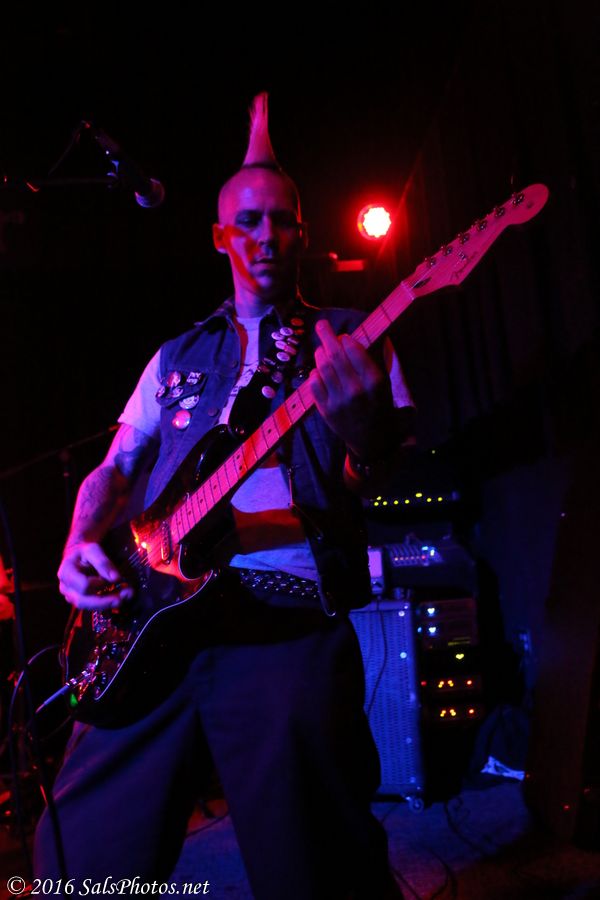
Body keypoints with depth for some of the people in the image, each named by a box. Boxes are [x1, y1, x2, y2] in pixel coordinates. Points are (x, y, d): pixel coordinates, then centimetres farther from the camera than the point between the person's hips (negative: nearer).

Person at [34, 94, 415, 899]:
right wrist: (81, 545, 0)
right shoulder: (177, 356, 20)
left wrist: (363, 424, -22)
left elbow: (379, 475, 2)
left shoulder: (350, 342, 11)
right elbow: (115, 469, 20)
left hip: (291, 626, -3)